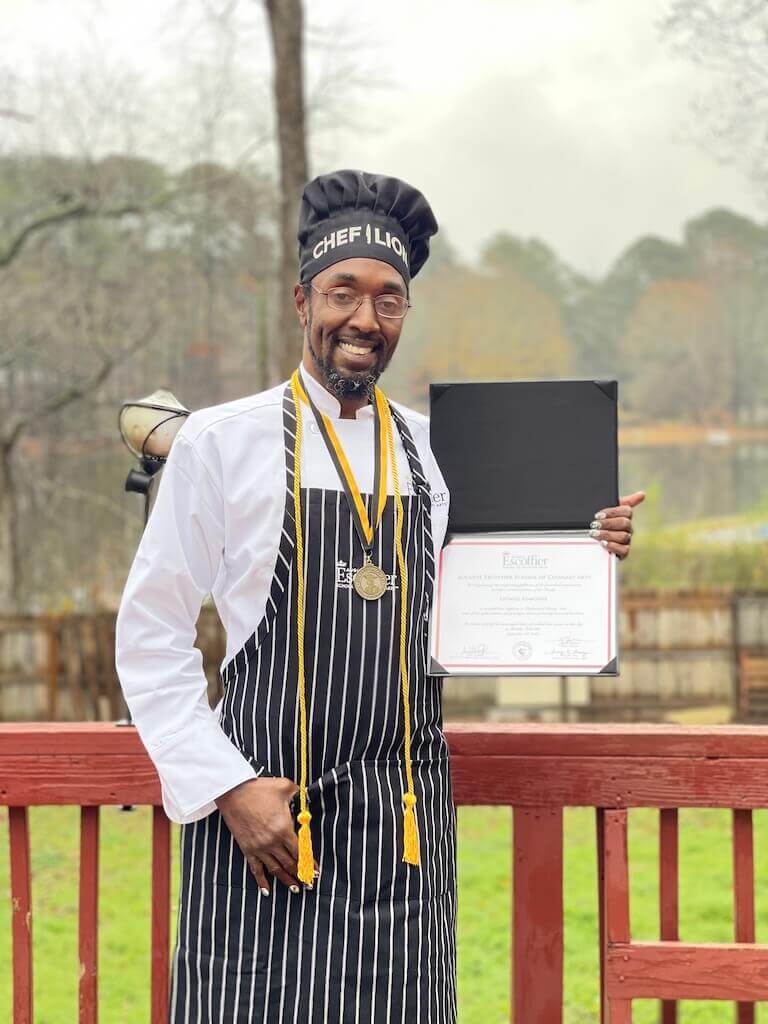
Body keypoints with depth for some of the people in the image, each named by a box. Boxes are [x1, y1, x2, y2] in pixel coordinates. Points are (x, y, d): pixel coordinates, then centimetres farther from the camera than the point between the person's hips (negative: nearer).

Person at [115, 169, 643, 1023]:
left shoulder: (435, 455, 10)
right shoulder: (223, 442, -2)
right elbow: (150, 636, -1)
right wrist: (228, 787, -10)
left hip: (405, 825, 3)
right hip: (262, 821, -3)